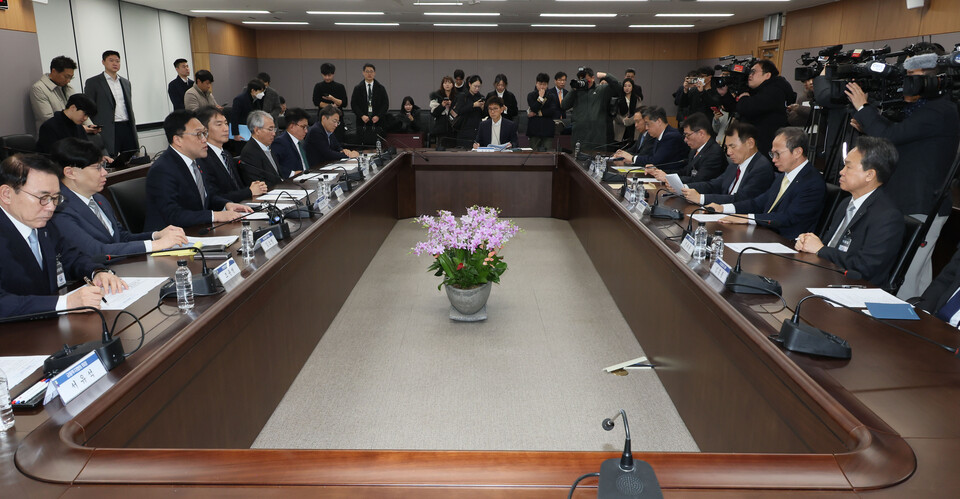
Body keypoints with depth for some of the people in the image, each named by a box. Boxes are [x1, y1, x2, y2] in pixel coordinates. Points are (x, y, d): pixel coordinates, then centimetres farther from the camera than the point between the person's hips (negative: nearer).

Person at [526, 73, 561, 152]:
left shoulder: (552, 97, 8)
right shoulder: (531, 96, 7)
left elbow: (553, 111, -7)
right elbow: (534, 108, -8)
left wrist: (537, 113, -7)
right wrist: (540, 97, -9)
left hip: (548, 129, 0)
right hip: (534, 129, 0)